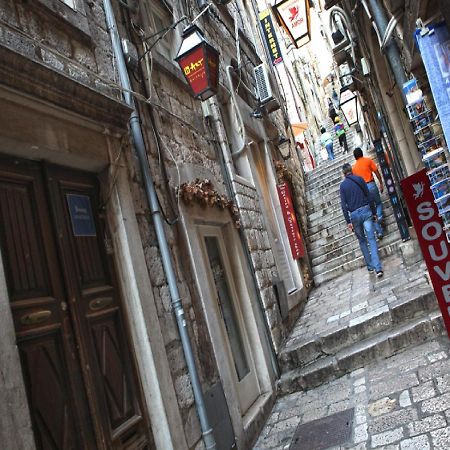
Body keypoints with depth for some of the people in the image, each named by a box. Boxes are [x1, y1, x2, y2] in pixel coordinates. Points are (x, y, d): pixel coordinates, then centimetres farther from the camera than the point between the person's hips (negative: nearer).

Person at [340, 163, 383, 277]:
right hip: (366, 210, 0)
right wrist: (374, 212, 8)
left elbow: (344, 205, -2)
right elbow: (369, 196, 3)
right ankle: (378, 268, -12)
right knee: (371, 239, -4)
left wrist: (348, 221, 0)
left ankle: (370, 266, 16)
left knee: (362, 241, 15)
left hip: (354, 214, 0)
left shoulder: (342, 185, 4)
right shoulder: (359, 179, 5)